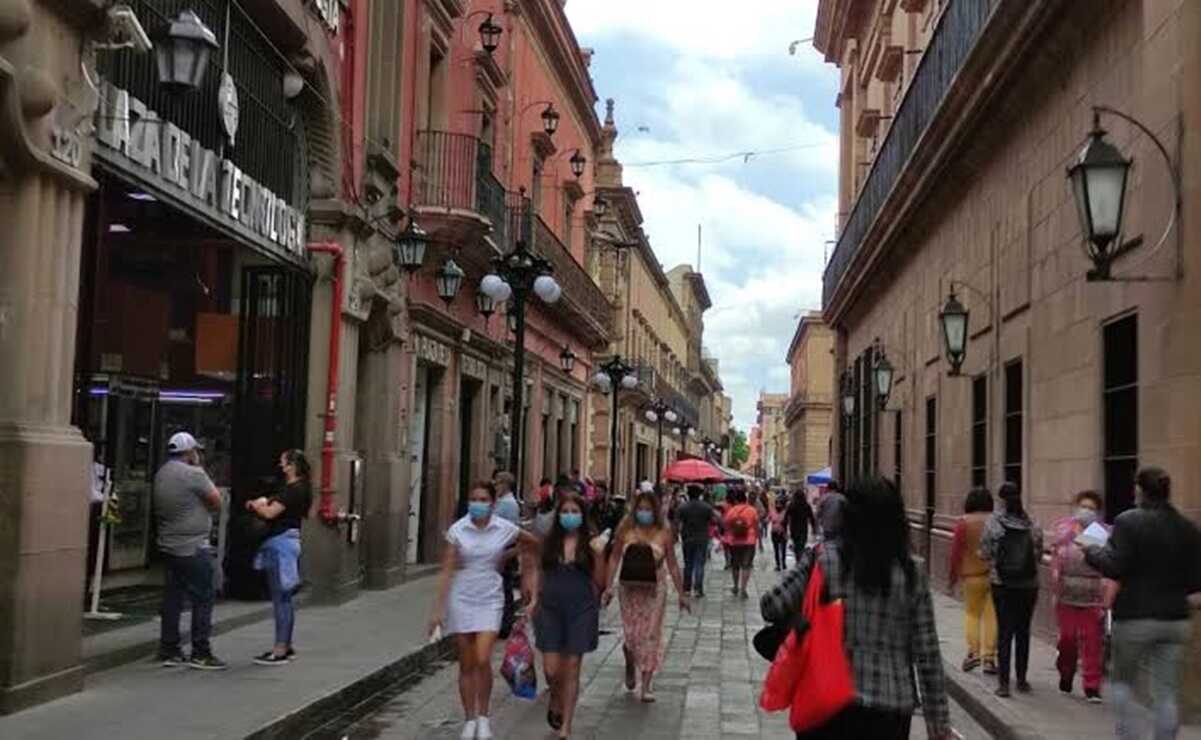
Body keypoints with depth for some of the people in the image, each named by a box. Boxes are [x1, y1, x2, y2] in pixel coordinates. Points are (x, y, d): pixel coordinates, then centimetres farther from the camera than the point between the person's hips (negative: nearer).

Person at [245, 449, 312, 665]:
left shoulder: (294, 490, -15)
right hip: (284, 544, 11)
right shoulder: (294, 489, 17)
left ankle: (280, 651, -6)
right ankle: (286, 647, 21)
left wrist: (256, 505, -1)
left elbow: (269, 513, -19)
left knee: (280, 598, -8)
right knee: (284, 598, 14)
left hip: (282, 544, -11)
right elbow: (273, 513, 17)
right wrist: (261, 505, -1)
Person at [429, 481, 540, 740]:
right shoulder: (457, 530, -6)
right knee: (466, 665, 7)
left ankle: (483, 717, 8)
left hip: (490, 600, -1)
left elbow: (533, 543, 14)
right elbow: (446, 571, -7)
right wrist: (438, 609, -11)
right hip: (461, 599, 1)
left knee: (483, 660, -13)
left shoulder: (505, 529, -4)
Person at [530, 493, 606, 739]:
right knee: (551, 669, -1)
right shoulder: (549, 542, 5)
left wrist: (599, 556, -5)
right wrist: (534, 599, 7)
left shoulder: (591, 543, -1)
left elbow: (599, 583, 4)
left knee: (571, 669, 2)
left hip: (581, 610, -2)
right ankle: (555, 700, 33)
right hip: (550, 609, 2)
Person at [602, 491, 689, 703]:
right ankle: (630, 666, 36)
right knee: (630, 633, 2)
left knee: (651, 634, -1)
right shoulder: (626, 528, -1)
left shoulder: (663, 531, -2)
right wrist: (609, 586, -2)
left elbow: (672, 564, 3)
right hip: (630, 588, 1)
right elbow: (615, 558, 5)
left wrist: (681, 593, 5)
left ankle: (647, 685, 6)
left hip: (655, 590, -1)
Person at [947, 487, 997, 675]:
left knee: (971, 613, 13)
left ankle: (973, 651, 0)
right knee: (992, 615, 5)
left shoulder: (964, 523, -6)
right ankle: (989, 657, 3)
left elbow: (956, 552, -6)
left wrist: (952, 577, 3)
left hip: (973, 575, -1)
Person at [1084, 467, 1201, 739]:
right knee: (1167, 693, 8)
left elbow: (1114, 568, -15)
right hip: (1176, 622, 4)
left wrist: (1091, 550, 2)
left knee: (1123, 682, 13)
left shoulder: (1128, 522, -11)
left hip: (1135, 618, -4)